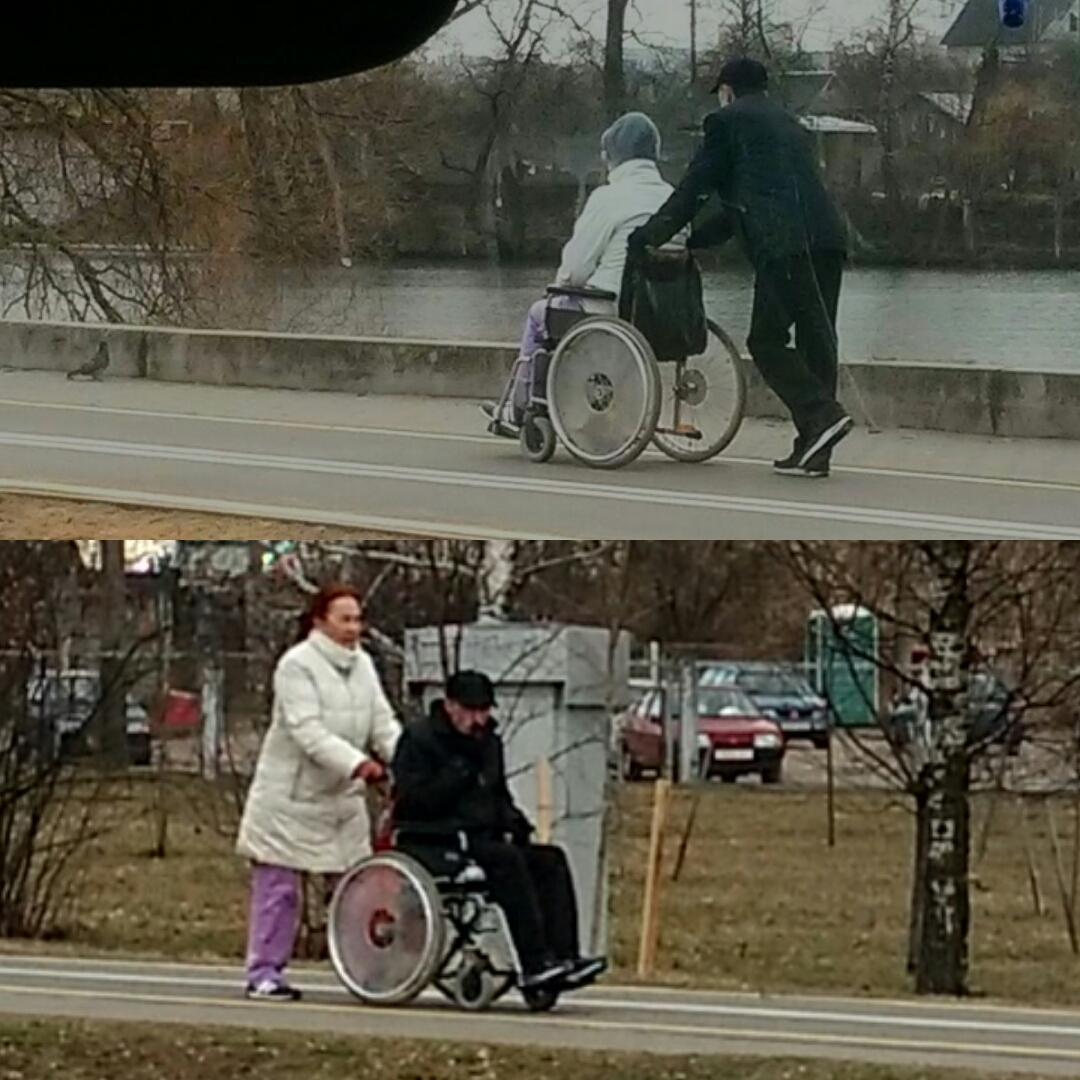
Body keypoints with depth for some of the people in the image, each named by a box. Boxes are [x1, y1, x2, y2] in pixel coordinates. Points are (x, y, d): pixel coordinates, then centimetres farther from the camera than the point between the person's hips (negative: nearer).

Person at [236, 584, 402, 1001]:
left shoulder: (363, 666, 10)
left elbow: (383, 724, 4)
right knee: (278, 888, -2)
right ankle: (264, 973, 4)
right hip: (290, 797, -6)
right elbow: (309, 731, -24)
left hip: (342, 797, 7)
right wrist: (357, 764, -34)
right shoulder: (297, 665, -14)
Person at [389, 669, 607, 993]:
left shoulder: (489, 741, 19)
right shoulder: (419, 739, -6)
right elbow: (413, 800, -16)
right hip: (433, 845, -8)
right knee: (507, 859, -31)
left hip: (481, 837, 8)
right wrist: (461, 769, -17)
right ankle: (534, 964, -36)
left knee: (550, 860, -12)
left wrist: (514, 822, 8)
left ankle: (563, 957, -22)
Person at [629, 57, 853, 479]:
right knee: (815, 338, 7)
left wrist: (651, 235, 18)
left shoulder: (728, 121, 9)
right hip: (827, 239, 8)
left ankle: (822, 414, -20)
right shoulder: (787, 122, 32)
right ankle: (814, 451, 6)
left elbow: (695, 187, 8)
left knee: (767, 340, -3)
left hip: (785, 243, -8)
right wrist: (695, 240, 35)